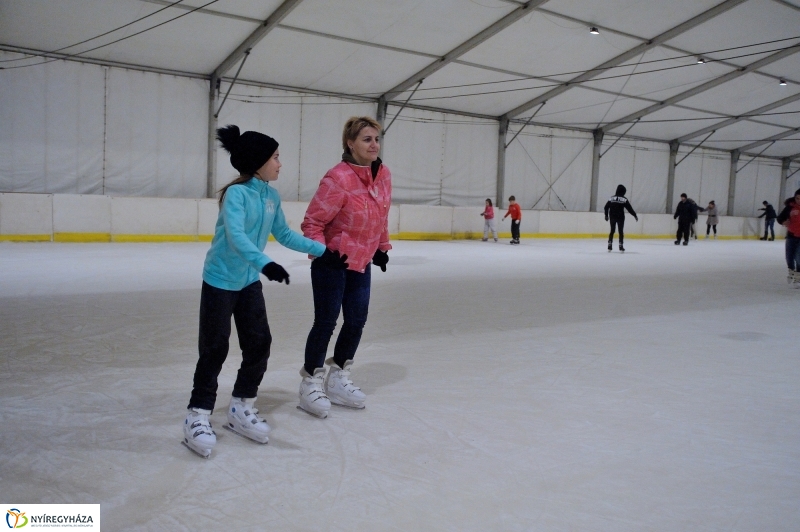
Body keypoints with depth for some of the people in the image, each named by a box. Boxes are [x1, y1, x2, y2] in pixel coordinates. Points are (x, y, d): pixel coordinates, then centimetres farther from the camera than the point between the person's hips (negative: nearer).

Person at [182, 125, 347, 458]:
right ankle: (198, 415, 13)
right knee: (214, 349, -1)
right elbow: (236, 236, -34)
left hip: (249, 282, 7)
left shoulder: (272, 196, 1)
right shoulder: (236, 193, -20)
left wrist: (322, 252, 11)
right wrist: (265, 263, -47)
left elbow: (284, 235, 11)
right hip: (220, 281, -7)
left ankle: (241, 408, 24)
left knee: (259, 344, 8)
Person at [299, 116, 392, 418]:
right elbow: (311, 223, -16)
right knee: (326, 322, -1)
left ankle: (338, 379, 29)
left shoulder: (383, 175, -2)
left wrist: (382, 247, 16)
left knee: (356, 322, 11)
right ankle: (311, 384, 16)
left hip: (361, 261, 7)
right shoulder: (338, 179, -23)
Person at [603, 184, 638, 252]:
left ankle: (610, 245, 9)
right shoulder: (624, 199, -6)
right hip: (620, 217, -3)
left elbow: (606, 207, 6)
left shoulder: (611, 198, 4)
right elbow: (629, 208, -6)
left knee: (612, 231, 13)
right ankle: (621, 245, 2)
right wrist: (635, 215, 3)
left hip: (612, 217, 3)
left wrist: (606, 215, 18)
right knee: (621, 231, 5)